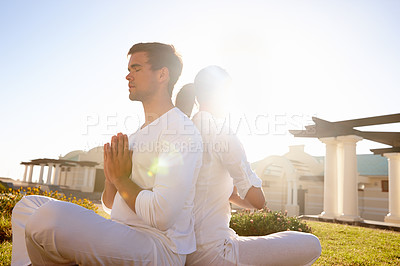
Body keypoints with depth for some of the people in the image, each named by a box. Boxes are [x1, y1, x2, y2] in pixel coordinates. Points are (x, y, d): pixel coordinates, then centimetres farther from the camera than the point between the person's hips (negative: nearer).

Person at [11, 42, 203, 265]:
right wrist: (111, 177, 0)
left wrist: (121, 179, -8)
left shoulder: (181, 131, -12)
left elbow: (161, 217, -23)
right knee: (29, 205, 12)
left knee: (50, 215, -30)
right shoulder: (137, 135, 18)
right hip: (120, 238, 9)